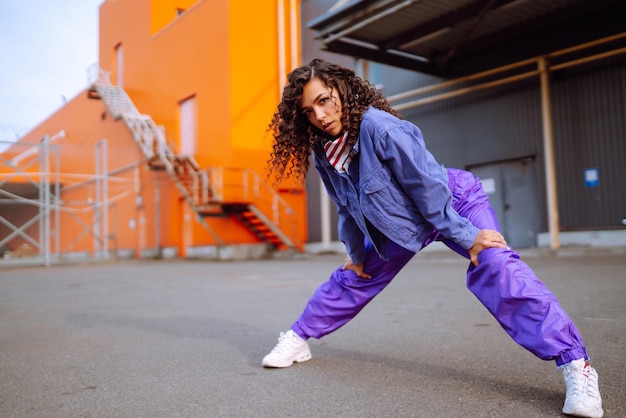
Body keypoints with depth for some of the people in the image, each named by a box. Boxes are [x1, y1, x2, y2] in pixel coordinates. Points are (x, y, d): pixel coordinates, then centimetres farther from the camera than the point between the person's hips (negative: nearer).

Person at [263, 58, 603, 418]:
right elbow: (348, 208, 4)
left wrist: (464, 236, -24)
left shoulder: (379, 127, -33)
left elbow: (428, 183, -29)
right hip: (397, 224, 6)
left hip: (454, 202, -6)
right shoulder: (324, 152, -11)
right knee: (352, 278, 12)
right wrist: (356, 253, 12)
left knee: (494, 267, -28)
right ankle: (298, 339, 29)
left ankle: (576, 365, -24)